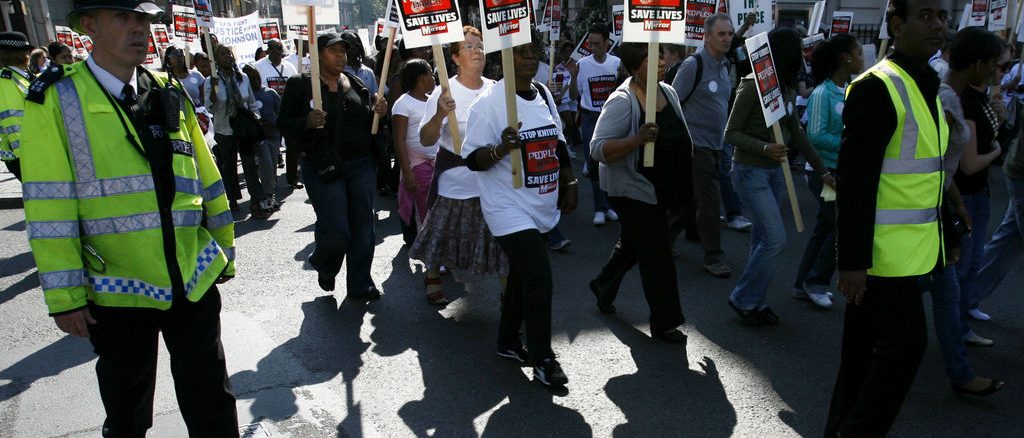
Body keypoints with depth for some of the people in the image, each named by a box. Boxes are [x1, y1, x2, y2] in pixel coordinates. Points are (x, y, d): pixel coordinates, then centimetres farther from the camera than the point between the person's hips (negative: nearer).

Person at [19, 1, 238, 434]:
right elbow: (48, 207, -10)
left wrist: (224, 249, 12)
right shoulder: (55, 100, -7)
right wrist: (65, 296, -11)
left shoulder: (171, 94, 5)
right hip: (118, 290, -2)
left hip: (194, 280, 2)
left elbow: (207, 178, 9)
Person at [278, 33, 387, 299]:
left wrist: (376, 112, -2)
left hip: (361, 165, 5)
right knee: (336, 230, -9)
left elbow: (366, 121, 20)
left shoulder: (356, 84, 12)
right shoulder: (300, 85, -2)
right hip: (324, 167, -5)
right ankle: (325, 268, 26)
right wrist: (306, 122, -23)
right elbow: (284, 123, -3)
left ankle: (360, 284, 19)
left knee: (363, 227, 4)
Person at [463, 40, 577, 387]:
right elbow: (472, 159, -16)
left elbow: (558, 144, 18)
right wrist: (501, 148, -33)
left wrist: (569, 183, 13)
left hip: (541, 207, 8)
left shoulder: (544, 94, 8)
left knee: (522, 275, 17)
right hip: (509, 209, -7)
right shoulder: (489, 102, -14)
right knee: (539, 277, -11)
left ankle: (508, 341, 35)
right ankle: (542, 358, 5)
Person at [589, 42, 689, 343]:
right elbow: (598, 149, -26)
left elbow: (680, 138, 17)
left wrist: (682, 188, 17)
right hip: (633, 190, -8)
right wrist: (638, 138, -39)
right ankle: (664, 323, 13)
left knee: (632, 244, 23)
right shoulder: (622, 101, -21)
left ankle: (603, 285, 48)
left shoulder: (668, 92, 3)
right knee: (657, 256, -2)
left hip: (663, 190, 8)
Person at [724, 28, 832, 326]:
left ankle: (756, 301, 24)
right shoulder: (752, 85, -14)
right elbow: (731, 133, -12)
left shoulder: (787, 88, 7)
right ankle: (743, 299, 8)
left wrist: (822, 170, 13)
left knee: (763, 240, 11)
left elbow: (797, 134, 13)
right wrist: (764, 148, -28)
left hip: (776, 171, 7)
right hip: (751, 172, -7)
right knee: (775, 239, -10)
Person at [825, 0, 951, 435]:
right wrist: (853, 260, -21)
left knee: (866, 346, 15)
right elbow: (854, 182, -20)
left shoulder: (926, 86, 13)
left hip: (910, 248, 9)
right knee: (906, 341, -4)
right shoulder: (878, 87, -15)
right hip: (882, 251, -8)